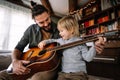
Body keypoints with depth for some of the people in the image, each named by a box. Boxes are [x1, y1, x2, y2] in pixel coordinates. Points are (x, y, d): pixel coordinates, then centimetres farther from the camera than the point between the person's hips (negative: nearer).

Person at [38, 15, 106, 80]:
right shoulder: (62, 40, 11)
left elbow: (88, 58, -7)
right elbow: (53, 41, 29)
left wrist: (95, 46, -18)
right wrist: (45, 41, 12)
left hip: (78, 73, -3)